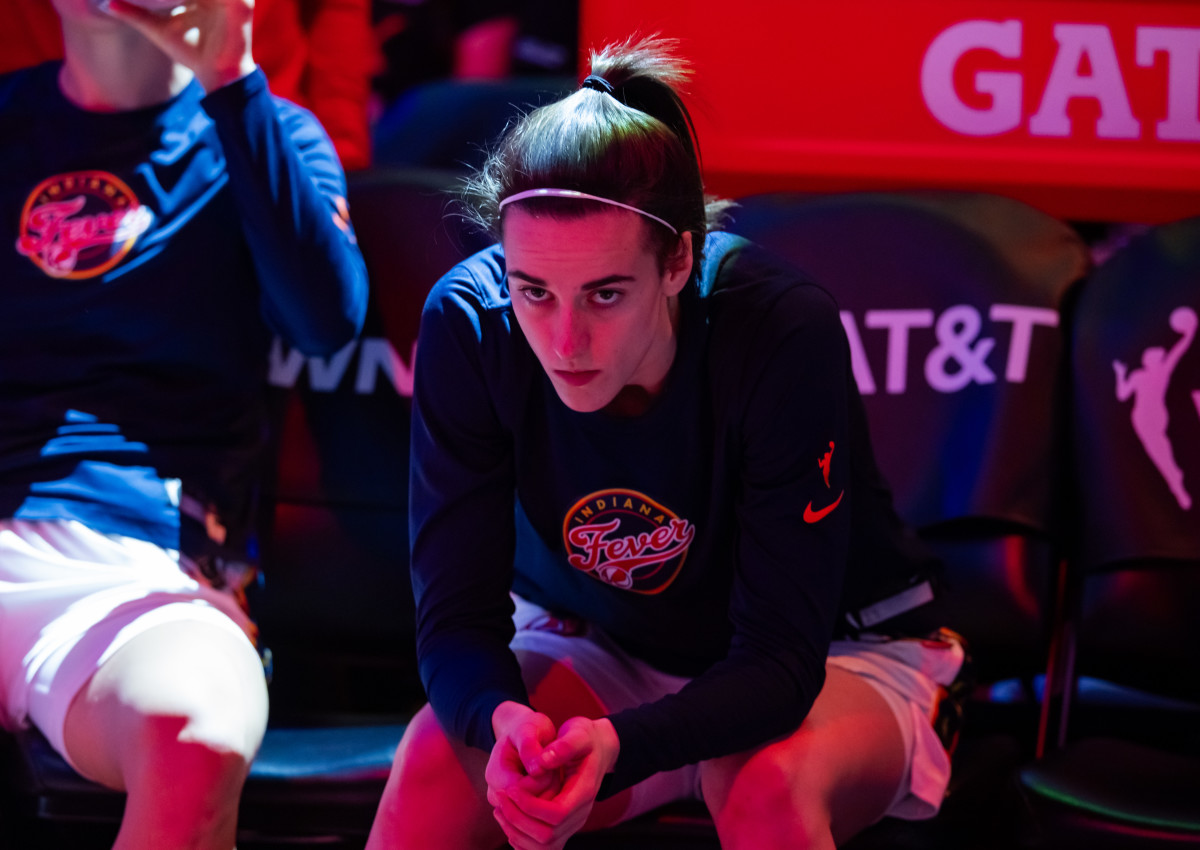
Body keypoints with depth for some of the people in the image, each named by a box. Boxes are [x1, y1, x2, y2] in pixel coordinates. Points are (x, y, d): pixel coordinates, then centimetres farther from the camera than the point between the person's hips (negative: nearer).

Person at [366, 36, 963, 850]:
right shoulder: (468, 322, -22)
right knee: (438, 760, -27)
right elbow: (456, 615, -20)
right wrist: (503, 720, -44)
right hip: (598, 650, 3)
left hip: (833, 658, -2)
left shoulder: (786, 332, -31)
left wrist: (617, 745, -49)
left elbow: (781, 660, -30)